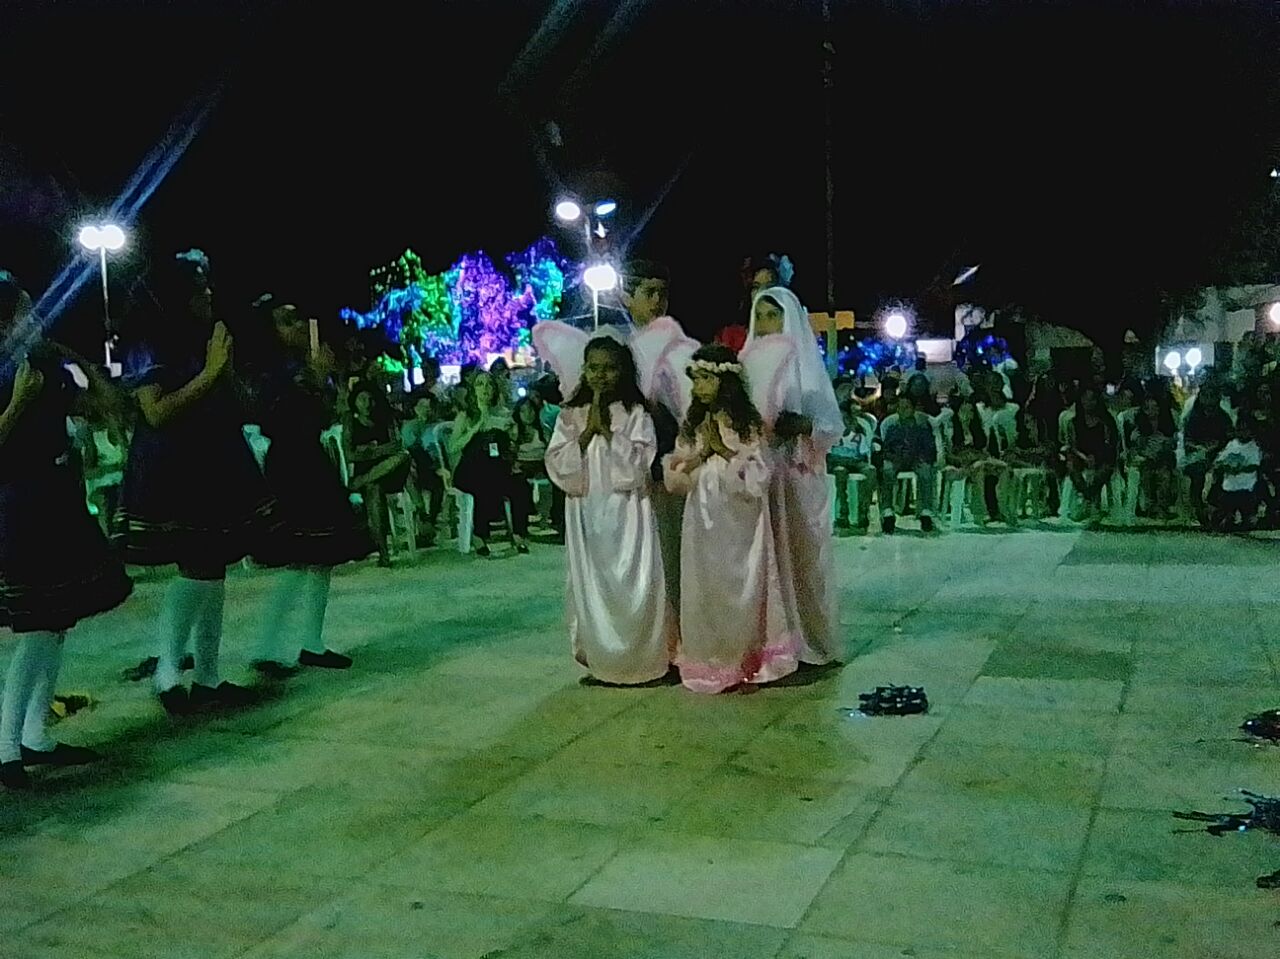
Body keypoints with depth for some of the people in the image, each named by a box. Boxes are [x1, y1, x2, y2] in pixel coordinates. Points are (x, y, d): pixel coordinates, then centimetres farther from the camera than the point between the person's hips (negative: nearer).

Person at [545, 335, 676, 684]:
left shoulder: (636, 414, -1)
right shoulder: (570, 415, 6)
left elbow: (636, 464, -12)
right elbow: (557, 466, -3)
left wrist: (606, 427, -11)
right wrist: (587, 430, -10)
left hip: (627, 513, -2)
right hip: (586, 513, 3)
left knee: (632, 585, -3)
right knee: (591, 585, 6)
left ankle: (641, 657, 9)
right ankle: (600, 658, 17)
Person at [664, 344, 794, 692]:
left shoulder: (747, 423, -4)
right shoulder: (693, 425, 9)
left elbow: (756, 479, -11)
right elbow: (674, 477, 5)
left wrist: (723, 449, -13)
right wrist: (702, 454, -9)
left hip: (740, 522, -4)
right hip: (704, 522, 4)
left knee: (741, 589, -1)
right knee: (705, 589, 4)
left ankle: (746, 662, 10)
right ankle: (708, 664, 12)